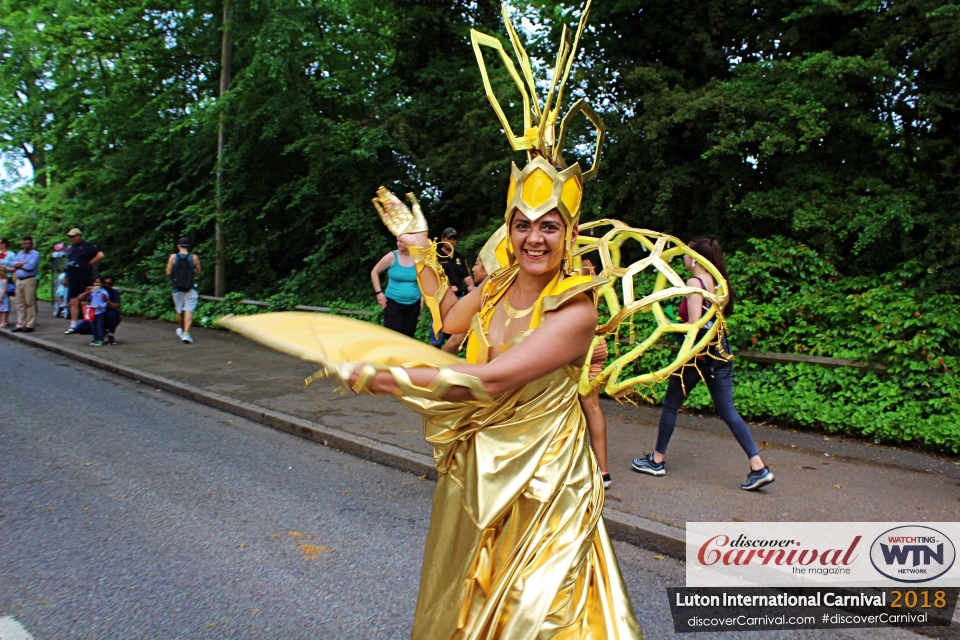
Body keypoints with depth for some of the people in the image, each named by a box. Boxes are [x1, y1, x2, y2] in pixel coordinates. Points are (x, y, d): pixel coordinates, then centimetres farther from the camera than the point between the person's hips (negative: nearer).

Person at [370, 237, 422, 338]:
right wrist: (379, 292, -4)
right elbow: (374, 272, 2)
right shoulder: (392, 257, -7)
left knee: (409, 335, 11)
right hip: (393, 303, -2)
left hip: (413, 304, 2)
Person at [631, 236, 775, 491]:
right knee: (728, 411, 7)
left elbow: (694, 325, -20)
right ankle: (759, 467, 0)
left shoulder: (694, 282, -13)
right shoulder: (716, 282, 10)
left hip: (699, 352, -7)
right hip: (720, 350, 7)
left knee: (671, 405, 10)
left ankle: (657, 461, 23)